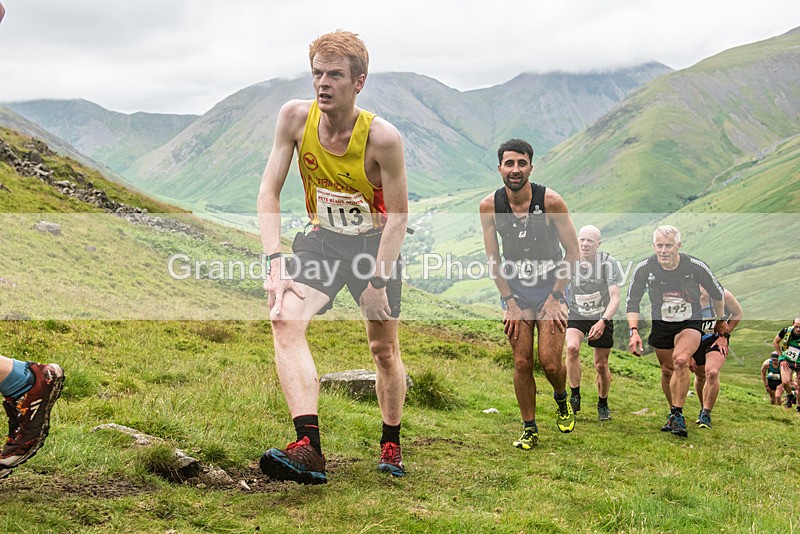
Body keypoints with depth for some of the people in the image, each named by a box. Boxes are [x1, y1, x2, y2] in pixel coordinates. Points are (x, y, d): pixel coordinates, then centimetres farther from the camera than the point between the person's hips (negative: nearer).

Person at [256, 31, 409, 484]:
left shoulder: (382, 137, -23)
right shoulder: (296, 117, -15)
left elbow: (398, 215, -14)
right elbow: (269, 191, -10)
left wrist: (378, 280, -18)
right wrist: (276, 263, -20)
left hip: (375, 240, -1)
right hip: (322, 238, 2)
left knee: (385, 350, 7)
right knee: (286, 320, -25)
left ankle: (392, 442, 33)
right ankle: (309, 448, -34)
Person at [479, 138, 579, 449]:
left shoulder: (551, 201, -17)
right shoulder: (490, 206, -10)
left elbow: (572, 251, -8)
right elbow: (493, 259, 0)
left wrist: (555, 297, -10)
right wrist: (510, 302, -6)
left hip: (551, 288, -2)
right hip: (515, 291, 2)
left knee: (550, 363, -9)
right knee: (522, 363, -2)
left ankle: (562, 400, 25)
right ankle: (529, 430, 12)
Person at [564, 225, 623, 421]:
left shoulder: (609, 263, -17)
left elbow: (615, 299, -21)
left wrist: (603, 322, -34)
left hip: (602, 318, -1)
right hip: (576, 316, 1)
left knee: (601, 365, 4)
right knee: (572, 347, -29)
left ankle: (603, 404, 30)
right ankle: (575, 396, -16)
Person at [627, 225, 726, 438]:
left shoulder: (696, 267, -20)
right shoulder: (644, 269, -17)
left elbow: (717, 293, 0)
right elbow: (632, 302, -5)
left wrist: (720, 322, 13)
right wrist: (634, 331, -18)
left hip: (691, 323, -3)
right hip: (661, 325, 3)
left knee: (680, 360, -27)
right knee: (667, 370, 10)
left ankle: (677, 415, -19)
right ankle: (674, 414, 33)